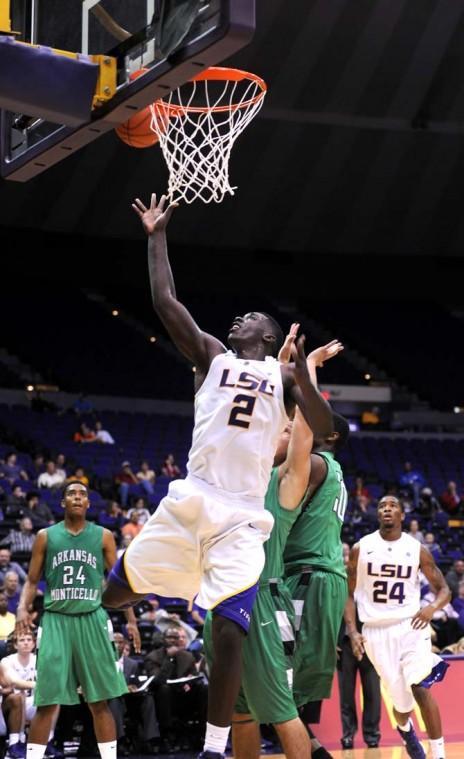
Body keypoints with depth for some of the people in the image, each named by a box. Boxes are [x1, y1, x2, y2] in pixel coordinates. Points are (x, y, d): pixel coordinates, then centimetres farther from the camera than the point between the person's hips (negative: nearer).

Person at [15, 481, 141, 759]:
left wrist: (131, 619, 0)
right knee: (47, 701, -5)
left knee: (100, 701, 1)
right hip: (56, 619, 0)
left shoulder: (103, 536, 8)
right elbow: (32, 581, 10)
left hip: (92, 619, 0)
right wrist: (23, 608, -9)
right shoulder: (46, 536, 8)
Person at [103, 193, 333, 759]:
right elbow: (165, 303, 8)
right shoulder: (212, 355, 17)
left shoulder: (284, 375, 15)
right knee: (112, 593, -2)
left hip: (242, 519, -1)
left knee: (229, 634, -10)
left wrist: (302, 378, -13)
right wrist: (157, 237, 8)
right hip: (190, 501, 2)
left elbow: (324, 429, 1)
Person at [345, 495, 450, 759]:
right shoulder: (360, 549, 2)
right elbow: (349, 593, 8)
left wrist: (432, 607, -16)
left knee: (421, 688, -22)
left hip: (411, 626, -1)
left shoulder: (417, 549, 1)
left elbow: (444, 590, 5)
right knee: (402, 702, 4)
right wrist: (353, 631, -5)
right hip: (376, 631, 1)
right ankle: (405, 729, 42)